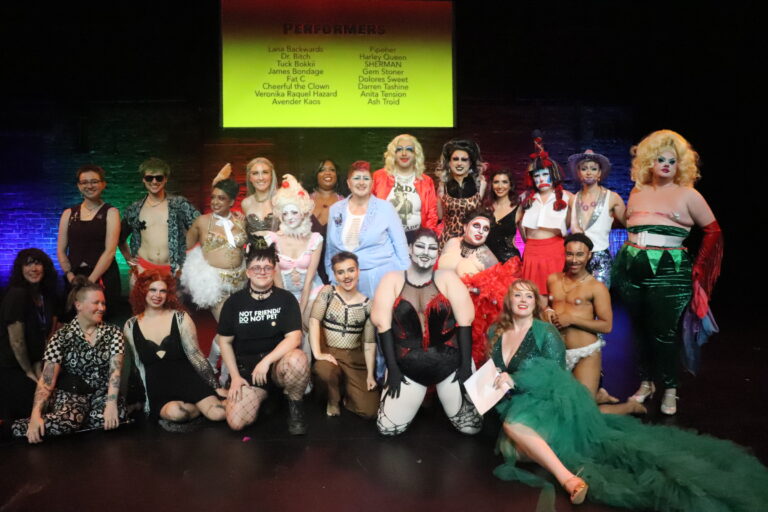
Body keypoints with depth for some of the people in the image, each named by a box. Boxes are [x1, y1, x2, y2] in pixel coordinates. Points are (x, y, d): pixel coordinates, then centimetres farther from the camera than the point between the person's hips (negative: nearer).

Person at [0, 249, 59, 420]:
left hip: (34, 364, 7)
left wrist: (38, 368, -1)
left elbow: (48, 336, 5)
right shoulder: (16, 294, -19)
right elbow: (16, 341, -18)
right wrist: (29, 373, -9)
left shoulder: (48, 295, 4)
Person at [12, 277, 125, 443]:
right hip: (70, 394, -4)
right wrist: (36, 415, -24)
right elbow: (46, 379, -9)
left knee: (115, 415, -31)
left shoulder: (113, 332, 1)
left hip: (103, 394, 4)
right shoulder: (62, 336, -4)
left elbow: (115, 369, -10)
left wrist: (111, 404, -25)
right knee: (64, 422, -37)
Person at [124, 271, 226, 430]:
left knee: (219, 413, -26)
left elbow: (195, 356, -2)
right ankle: (199, 408, -3)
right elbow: (136, 365, 9)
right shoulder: (131, 326, 4)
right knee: (175, 412, -33)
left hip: (188, 381, -1)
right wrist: (146, 400, 5)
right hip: (157, 392, 1)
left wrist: (216, 387, -7)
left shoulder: (181, 318, -2)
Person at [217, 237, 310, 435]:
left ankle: (295, 404, -6)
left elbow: (294, 338, -15)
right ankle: (265, 396, 17)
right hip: (246, 368, 2)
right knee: (236, 422, -17)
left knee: (298, 359, -38)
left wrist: (266, 361, -25)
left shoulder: (286, 299, -5)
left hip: (278, 362, -2)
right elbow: (225, 341, 7)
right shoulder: (234, 302, 1)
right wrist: (235, 376, 0)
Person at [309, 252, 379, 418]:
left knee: (369, 410, -12)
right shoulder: (328, 292, -4)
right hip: (330, 353, -1)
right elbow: (314, 321, -14)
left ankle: (348, 392, 24)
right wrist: (317, 353, -24)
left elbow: (369, 342, 1)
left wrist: (370, 375, -4)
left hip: (355, 357, 1)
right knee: (324, 371, -38)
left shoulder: (367, 304, -1)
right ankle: (333, 398, -1)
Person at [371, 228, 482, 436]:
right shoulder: (393, 280, -3)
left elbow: (465, 322, -7)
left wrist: (466, 366, -12)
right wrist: (392, 369, -10)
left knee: (471, 427, 3)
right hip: (407, 368, 0)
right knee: (388, 428, 0)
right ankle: (416, 398, 28)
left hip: (451, 364, 0)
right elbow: (383, 325, -7)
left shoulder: (447, 278, -3)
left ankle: (448, 399, 33)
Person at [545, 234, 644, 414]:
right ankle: (598, 396, 36)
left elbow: (607, 326, -13)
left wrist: (571, 319, -18)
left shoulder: (597, 287, -9)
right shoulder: (553, 280, 7)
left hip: (586, 354, -6)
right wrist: (547, 314, 0)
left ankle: (631, 406, 23)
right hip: (558, 352, 6)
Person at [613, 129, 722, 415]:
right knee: (640, 330, 11)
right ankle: (646, 382, 25)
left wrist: (698, 268, -1)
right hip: (632, 272, 4)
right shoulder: (637, 192, 12)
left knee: (664, 333, -3)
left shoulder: (687, 194, 3)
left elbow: (713, 230, 5)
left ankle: (670, 389, 14)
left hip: (668, 273, -3)